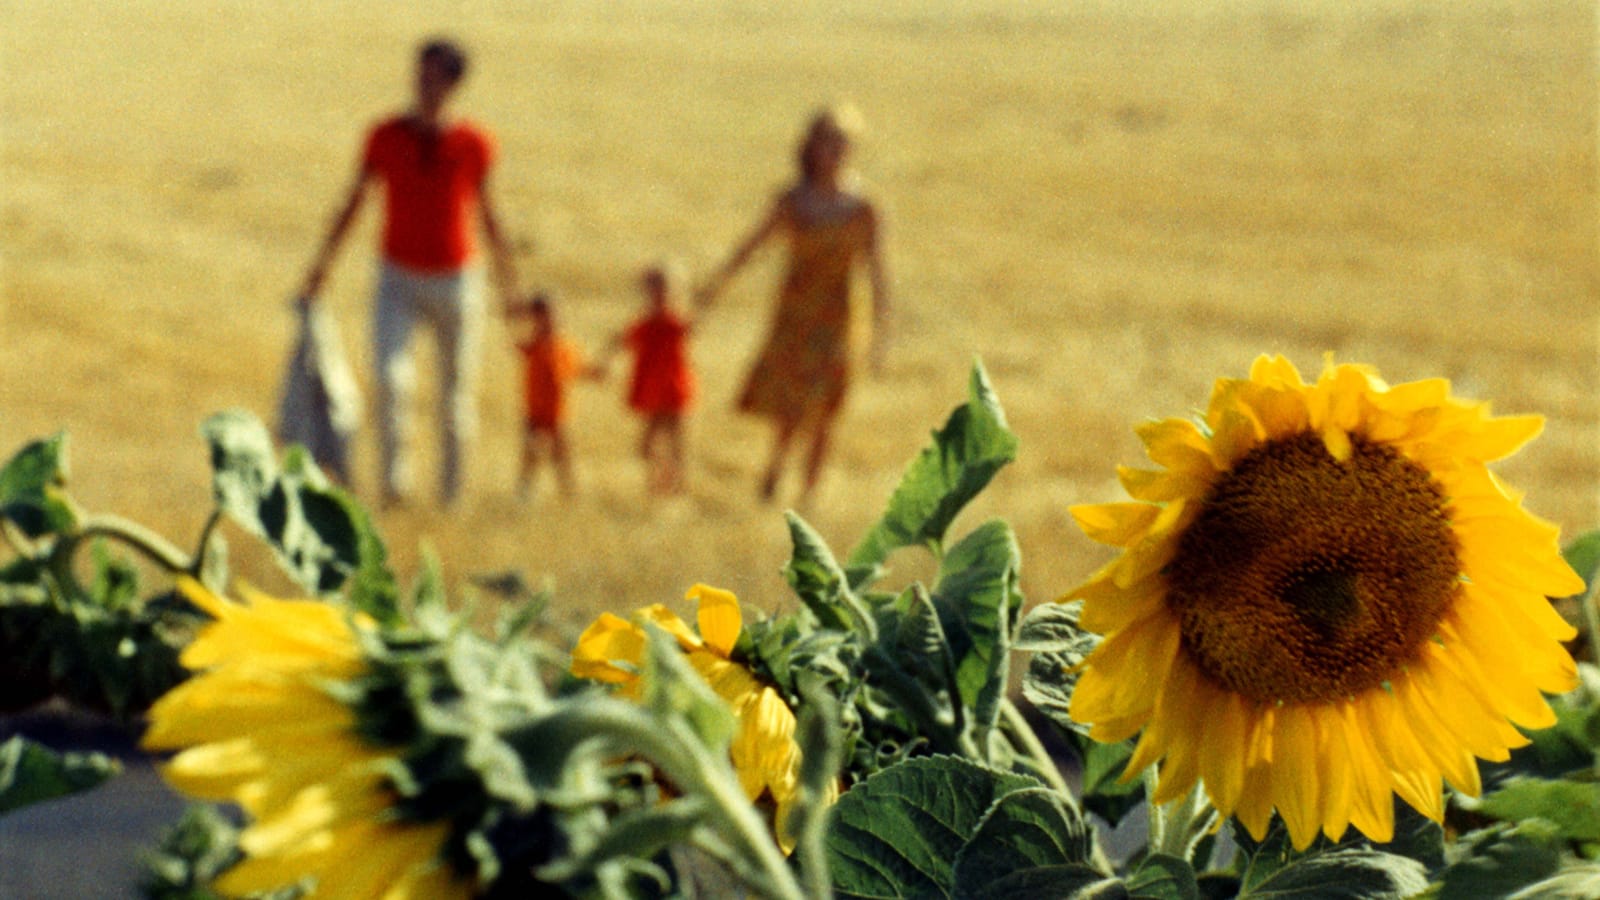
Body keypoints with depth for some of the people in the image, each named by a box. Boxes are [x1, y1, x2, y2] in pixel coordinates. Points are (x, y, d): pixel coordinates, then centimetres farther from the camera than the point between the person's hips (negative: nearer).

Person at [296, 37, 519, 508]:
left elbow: (486, 213, 8)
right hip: (398, 279, 0)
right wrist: (322, 263, 6)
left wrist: (507, 277, 14)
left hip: (457, 279, 0)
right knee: (391, 377, -19)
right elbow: (353, 203, 6)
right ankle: (394, 481, -9)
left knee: (457, 390, 7)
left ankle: (452, 491, 21)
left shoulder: (474, 144, -4)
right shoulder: (386, 137, -2)